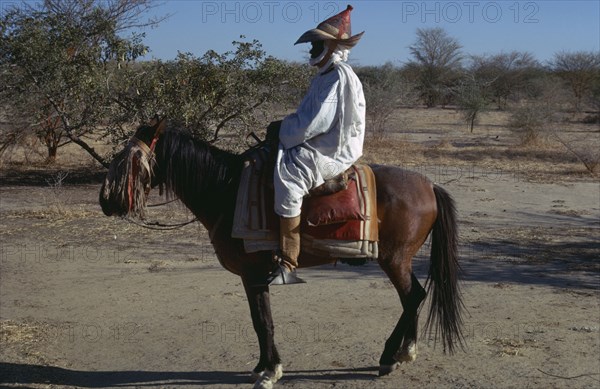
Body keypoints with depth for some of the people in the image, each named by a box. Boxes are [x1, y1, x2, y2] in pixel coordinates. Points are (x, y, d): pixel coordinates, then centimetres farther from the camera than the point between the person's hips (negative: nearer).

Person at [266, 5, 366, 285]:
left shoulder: (339, 77, -14)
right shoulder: (324, 77, 19)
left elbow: (314, 122, -22)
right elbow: (306, 117, 23)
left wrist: (281, 131, -11)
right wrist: (283, 128, 7)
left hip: (332, 153, -11)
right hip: (321, 147, 11)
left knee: (288, 172, -33)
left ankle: (287, 264, -34)